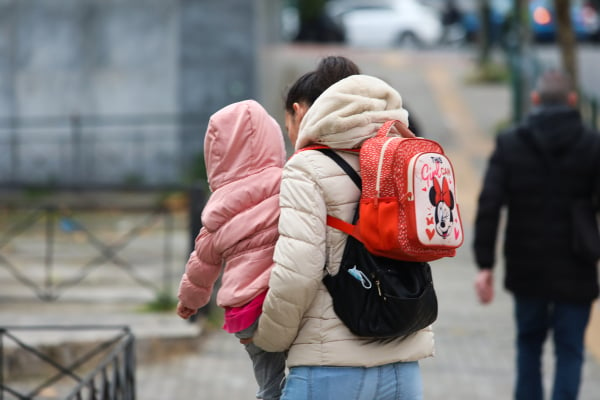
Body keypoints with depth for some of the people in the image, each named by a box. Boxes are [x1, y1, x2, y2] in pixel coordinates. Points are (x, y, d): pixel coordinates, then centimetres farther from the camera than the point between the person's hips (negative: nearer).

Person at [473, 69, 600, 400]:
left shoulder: (509, 144, -2)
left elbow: (488, 206, -10)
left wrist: (485, 265, -9)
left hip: (527, 271, 2)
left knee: (529, 341, 21)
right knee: (569, 351, 4)